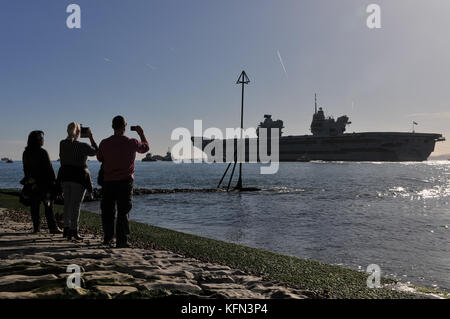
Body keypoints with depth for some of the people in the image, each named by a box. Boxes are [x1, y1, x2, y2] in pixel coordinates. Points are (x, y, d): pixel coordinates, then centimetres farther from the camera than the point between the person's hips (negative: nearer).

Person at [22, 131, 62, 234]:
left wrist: (28, 180, 18)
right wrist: (53, 181, -5)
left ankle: (36, 227, 11)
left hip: (32, 184, 6)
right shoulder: (42, 152, -14)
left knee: (34, 206, 9)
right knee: (49, 206, 2)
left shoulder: (25, 153, 5)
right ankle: (52, 227, 3)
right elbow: (49, 168, -12)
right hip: (44, 182, -5)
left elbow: (26, 169, 11)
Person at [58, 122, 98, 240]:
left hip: (65, 175, 5)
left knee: (67, 202, 16)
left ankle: (66, 228, 21)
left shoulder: (62, 144, -1)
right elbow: (95, 151, 5)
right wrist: (91, 138, 10)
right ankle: (73, 231, 1)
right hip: (79, 176, -5)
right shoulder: (83, 146, -14)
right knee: (76, 204, 0)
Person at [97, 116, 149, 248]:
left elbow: (99, 158, 13)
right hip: (125, 182, -2)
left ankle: (108, 238, 23)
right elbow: (145, 147, 12)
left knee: (107, 211, 14)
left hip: (108, 182, 2)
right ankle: (121, 241, -2)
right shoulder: (131, 143, -7)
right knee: (123, 212, 2)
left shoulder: (104, 143, -3)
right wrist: (141, 134, 27)